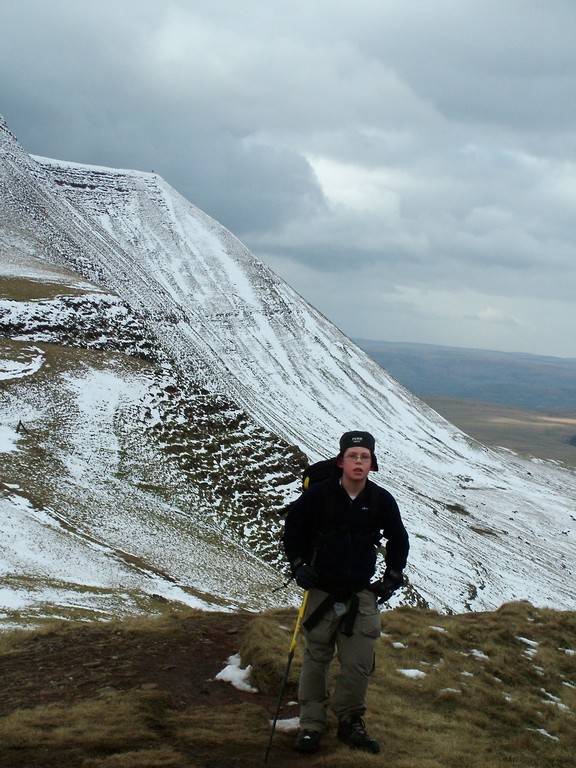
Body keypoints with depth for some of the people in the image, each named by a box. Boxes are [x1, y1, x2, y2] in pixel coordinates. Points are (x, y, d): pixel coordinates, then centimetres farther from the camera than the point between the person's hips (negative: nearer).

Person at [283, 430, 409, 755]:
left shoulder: (382, 500, -4)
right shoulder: (318, 495, -10)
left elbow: (399, 541, 14)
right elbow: (293, 529, 7)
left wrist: (392, 578, 8)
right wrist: (298, 565, -1)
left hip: (362, 596, 1)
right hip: (322, 593, -1)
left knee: (359, 664, 2)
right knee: (316, 661, 6)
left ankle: (351, 722, 21)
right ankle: (312, 724, 20)